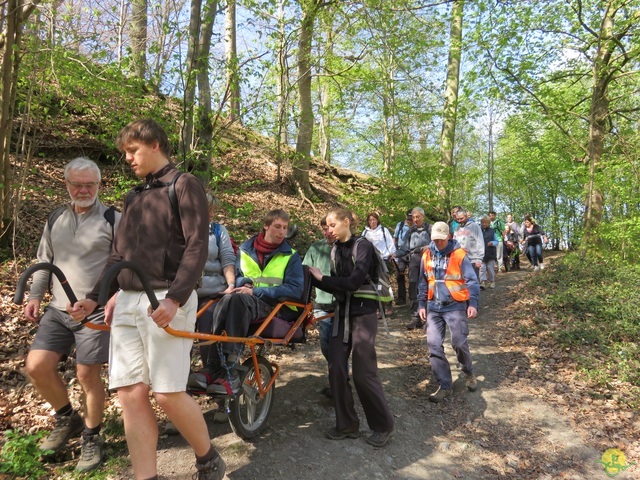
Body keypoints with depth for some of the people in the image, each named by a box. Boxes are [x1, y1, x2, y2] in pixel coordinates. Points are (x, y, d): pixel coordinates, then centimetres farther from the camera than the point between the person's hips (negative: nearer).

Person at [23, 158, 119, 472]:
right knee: (36, 366, -1)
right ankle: (67, 419, 26)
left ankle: (91, 439, 22)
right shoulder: (55, 220, 13)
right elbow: (44, 262, 20)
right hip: (58, 310, 5)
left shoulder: (113, 219, -4)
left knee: (88, 376, 0)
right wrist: (35, 296, 10)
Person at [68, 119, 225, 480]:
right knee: (131, 394, 3)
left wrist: (174, 299, -23)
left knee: (168, 393, -6)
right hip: (126, 303, 7)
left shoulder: (184, 184, -1)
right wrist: (94, 298, 12)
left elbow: (197, 247, -12)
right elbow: (118, 255, 23)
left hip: (166, 302, -7)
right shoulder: (134, 197, 21)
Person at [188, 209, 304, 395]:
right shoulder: (245, 250, 17)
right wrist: (243, 281, -4)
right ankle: (214, 369, -35)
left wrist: (255, 291, -15)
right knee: (228, 300, -35)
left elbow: (295, 289, -5)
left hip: (278, 308, -3)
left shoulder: (291, 256, 8)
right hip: (243, 304, 3)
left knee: (236, 298, -36)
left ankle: (230, 372, -39)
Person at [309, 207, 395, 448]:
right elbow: (337, 286, 6)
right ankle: (347, 424, 18)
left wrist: (322, 278, -13)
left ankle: (384, 425, 16)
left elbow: (353, 282, -21)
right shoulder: (335, 249, 10)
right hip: (342, 314, 6)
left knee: (363, 373, -4)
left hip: (363, 314, -6)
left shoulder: (363, 246, -11)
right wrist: (315, 278, -8)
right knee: (336, 370, 2)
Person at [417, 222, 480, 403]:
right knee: (434, 345, -2)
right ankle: (445, 386, 9)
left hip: (455, 306, -4)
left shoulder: (459, 255, -8)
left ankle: (469, 373, 29)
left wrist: (472, 303, -16)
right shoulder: (427, 255, 5)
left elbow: (472, 280, -7)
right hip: (434, 307, 4)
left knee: (459, 342, -3)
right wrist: (422, 304, 10)